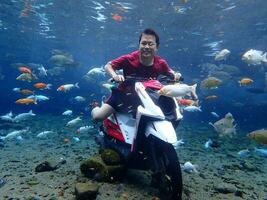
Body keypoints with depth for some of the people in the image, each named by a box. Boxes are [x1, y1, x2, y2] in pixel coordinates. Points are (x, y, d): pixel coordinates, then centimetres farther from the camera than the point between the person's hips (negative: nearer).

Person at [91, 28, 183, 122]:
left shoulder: (161, 63, -17)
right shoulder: (129, 59, -24)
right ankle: (96, 108, 28)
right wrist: (115, 76, -35)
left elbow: (170, 72, 2)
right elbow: (108, 66, -14)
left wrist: (175, 75, -21)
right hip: (124, 93, -3)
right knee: (98, 116, -14)